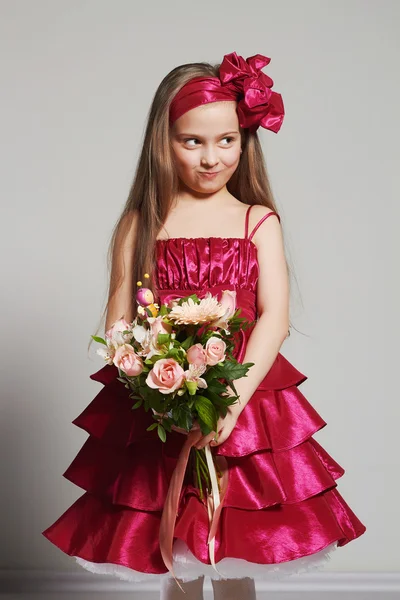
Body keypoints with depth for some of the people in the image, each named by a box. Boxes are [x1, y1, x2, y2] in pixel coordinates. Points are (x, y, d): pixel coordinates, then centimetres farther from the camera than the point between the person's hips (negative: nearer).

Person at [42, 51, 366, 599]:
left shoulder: (258, 221, 1)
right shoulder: (140, 224, 3)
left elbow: (274, 317, -8)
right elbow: (118, 323, 1)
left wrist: (232, 400, -20)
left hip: (245, 399, 0)